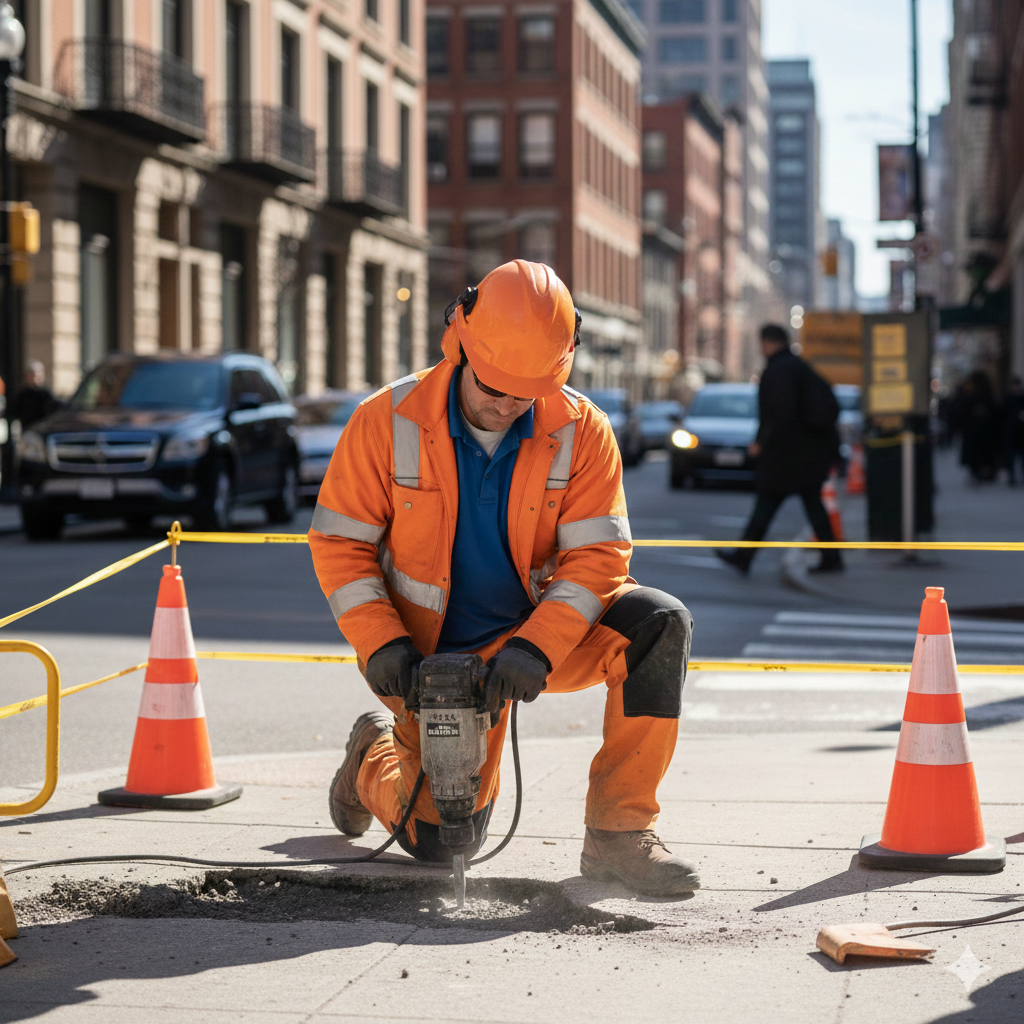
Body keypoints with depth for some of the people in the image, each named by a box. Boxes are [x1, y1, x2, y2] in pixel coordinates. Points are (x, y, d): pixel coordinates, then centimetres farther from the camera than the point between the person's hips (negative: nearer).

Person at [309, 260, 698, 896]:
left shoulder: (581, 432, -12)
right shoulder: (388, 421, -15)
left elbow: (596, 556, -14)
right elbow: (340, 542, -9)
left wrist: (536, 648, -28)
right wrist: (380, 644, -20)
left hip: (541, 632, 2)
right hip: (434, 652, -1)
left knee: (661, 625, -26)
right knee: (442, 841, -1)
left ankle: (619, 832, -20)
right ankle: (375, 756, 36)